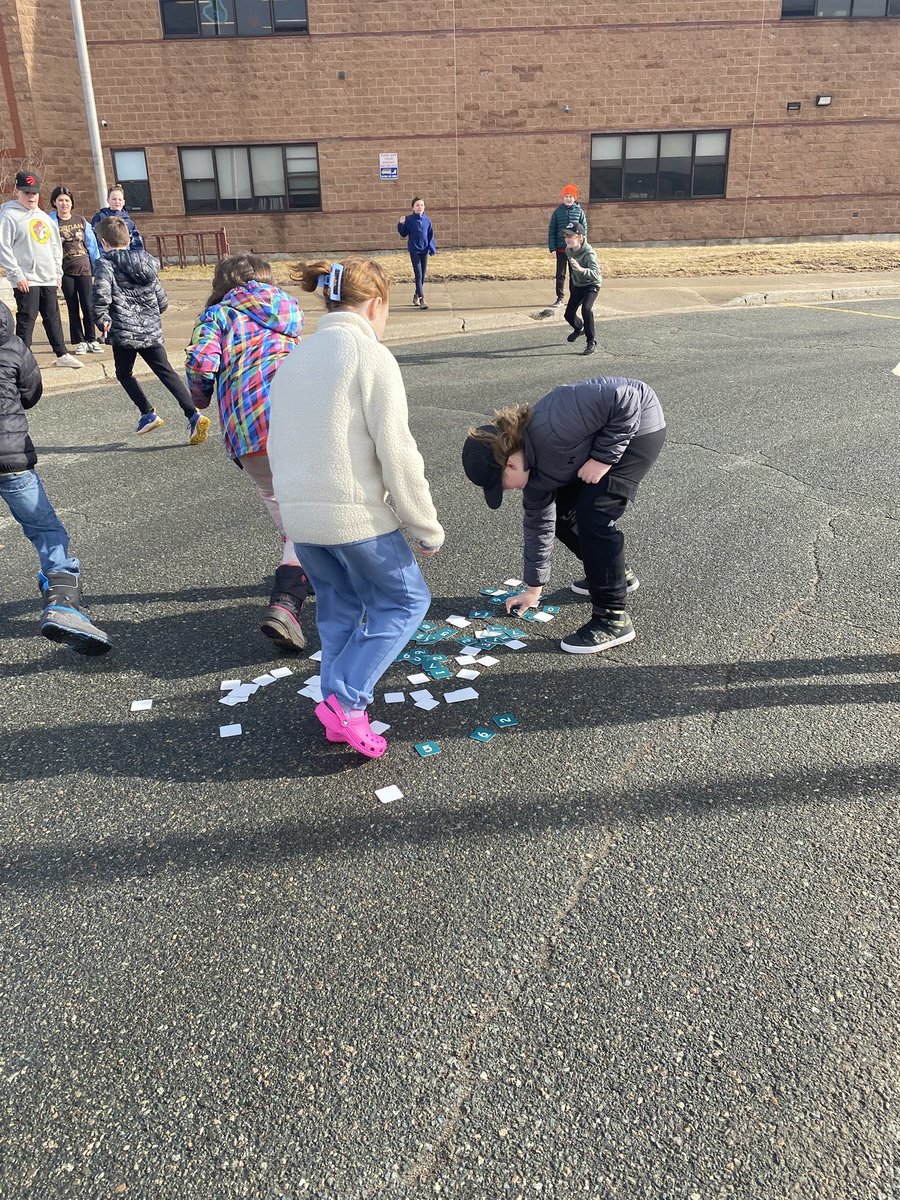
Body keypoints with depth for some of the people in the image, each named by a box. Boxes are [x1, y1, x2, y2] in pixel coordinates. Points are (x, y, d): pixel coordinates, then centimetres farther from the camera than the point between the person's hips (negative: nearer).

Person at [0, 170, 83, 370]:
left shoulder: (43, 217, 15)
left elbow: (56, 245, 19)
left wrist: (58, 272, 12)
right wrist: (17, 275, -15)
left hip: (48, 279, 6)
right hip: (26, 280, -6)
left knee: (53, 317, 13)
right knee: (26, 320, -5)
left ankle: (62, 354, 22)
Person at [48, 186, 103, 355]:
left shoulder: (81, 220, 5)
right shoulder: (51, 221, 0)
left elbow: (91, 243, 7)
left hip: (83, 268, 1)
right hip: (65, 271, -1)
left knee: (87, 305, -3)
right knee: (73, 307, 4)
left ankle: (91, 339, 7)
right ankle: (79, 341, 11)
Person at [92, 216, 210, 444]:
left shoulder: (106, 264, -5)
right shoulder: (146, 262, 13)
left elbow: (101, 295, -21)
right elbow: (162, 301, 12)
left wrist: (102, 320, -6)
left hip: (124, 331, -4)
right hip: (152, 330, 5)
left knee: (124, 374, 16)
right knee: (166, 372, 2)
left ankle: (148, 413, 6)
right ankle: (193, 415, -13)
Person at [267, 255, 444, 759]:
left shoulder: (294, 358, 14)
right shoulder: (371, 355, -9)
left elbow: (277, 443, 17)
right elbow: (397, 454, -14)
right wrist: (427, 528, -6)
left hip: (298, 513, 7)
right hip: (356, 514, -7)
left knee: (339, 609, 21)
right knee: (406, 600, 11)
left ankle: (339, 709, 24)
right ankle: (347, 699, 2)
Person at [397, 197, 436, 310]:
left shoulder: (427, 220, 3)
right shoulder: (409, 220, -4)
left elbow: (431, 235, 7)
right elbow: (403, 234, 2)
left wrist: (431, 248, -1)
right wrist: (401, 224, -14)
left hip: (424, 251, 4)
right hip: (414, 251, -4)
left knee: (422, 275, 10)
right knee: (418, 275, -9)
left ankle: (416, 295, 26)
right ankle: (421, 299, -11)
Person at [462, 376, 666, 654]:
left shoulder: (550, 428, -34)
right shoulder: (535, 470, -6)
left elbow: (624, 398, -31)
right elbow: (539, 525, 5)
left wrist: (603, 457, -27)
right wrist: (533, 589, 12)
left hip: (636, 425, -9)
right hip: (599, 436, 9)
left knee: (593, 515, -17)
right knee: (562, 512, 8)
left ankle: (612, 619, -9)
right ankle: (614, 574, 30)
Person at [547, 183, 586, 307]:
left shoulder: (579, 211, 2)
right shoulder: (558, 211, 3)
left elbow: (584, 229, 3)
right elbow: (551, 231, 2)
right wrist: (552, 248, -5)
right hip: (561, 248, 0)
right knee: (560, 274, 3)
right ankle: (560, 298, 11)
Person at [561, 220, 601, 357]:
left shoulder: (589, 253, -32)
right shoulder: (568, 250, -10)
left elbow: (595, 274, -48)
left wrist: (581, 269, -63)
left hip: (592, 285, -7)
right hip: (577, 285, 7)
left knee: (586, 308, -31)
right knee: (568, 314, 7)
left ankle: (592, 341, -18)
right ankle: (579, 328, 43)